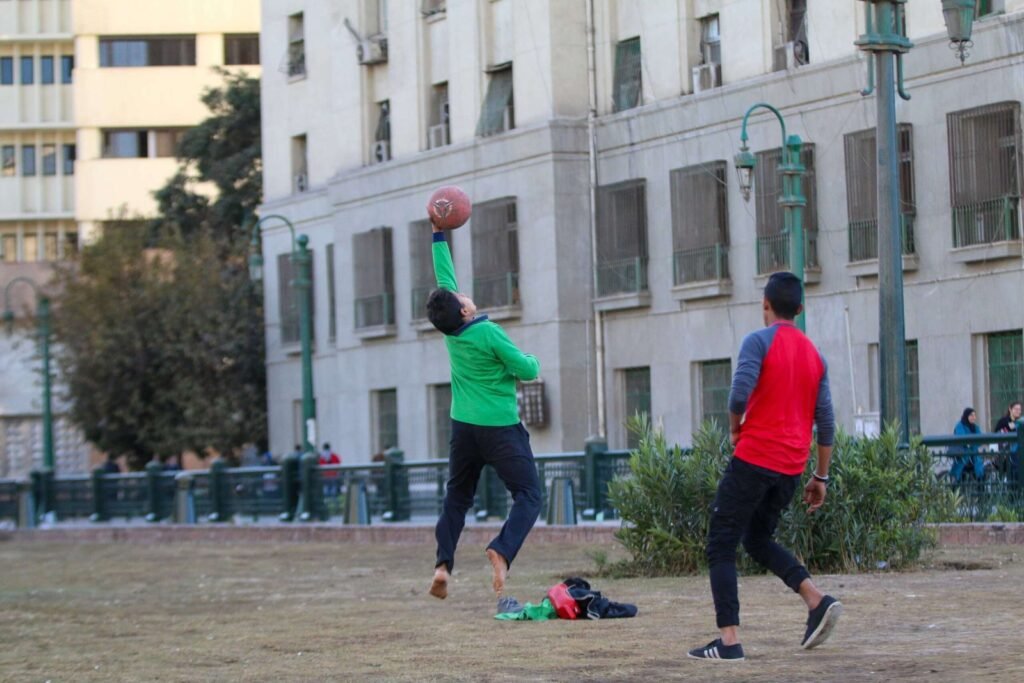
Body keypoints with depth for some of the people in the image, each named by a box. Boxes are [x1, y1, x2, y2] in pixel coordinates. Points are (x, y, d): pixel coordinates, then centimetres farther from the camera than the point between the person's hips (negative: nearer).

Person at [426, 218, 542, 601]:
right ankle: (502, 551, -26)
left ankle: (443, 563, 0)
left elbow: (444, 278, 11)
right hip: (500, 428, -6)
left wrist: (438, 235, 18)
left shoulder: (451, 332, 0)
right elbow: (528, 371, -11)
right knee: (529, 496, -4)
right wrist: (532, 361, 12)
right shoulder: (489, 333, -16)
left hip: (464, 427, 6)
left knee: (456, 498, 15)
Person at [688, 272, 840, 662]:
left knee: (721, 547, 2)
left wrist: (735, 428, 0)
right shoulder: (814, 355, 12)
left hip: (753, 458, -6)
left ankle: (729, 641, -8)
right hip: (791, 467, 6)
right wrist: (821, 477, 17)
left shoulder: (758, 342, -7)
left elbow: (740, 394, -21)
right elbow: (826, 422, 12)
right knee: (758, 540, 23)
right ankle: (818, 601, 3)